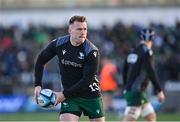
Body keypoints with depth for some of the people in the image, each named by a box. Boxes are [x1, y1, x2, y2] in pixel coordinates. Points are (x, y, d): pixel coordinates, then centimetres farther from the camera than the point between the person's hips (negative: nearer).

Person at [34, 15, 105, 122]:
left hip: (91, 94, -1)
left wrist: (65, 94, -22)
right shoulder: (58, 44, -8)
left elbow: (87, 80, -20)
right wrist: (38, 85, -3)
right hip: (69, 95, 1)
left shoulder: (92, 51, -17)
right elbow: (41, 60, 7)